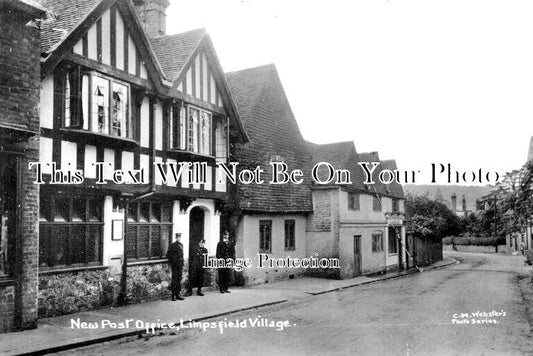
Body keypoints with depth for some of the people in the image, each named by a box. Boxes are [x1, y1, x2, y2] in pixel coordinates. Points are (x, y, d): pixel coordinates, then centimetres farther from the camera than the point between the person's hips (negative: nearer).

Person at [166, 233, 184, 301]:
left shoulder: (181, 245, 12)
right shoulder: (172, 245, -7)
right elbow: (168, 255, -4)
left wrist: (182, 264, 15)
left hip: (180, 265, 6)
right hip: (174, 265, -6)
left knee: (179, 280, 8)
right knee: (174, 280, -3)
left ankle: (177, 295, 15)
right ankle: (173, 295, 3)